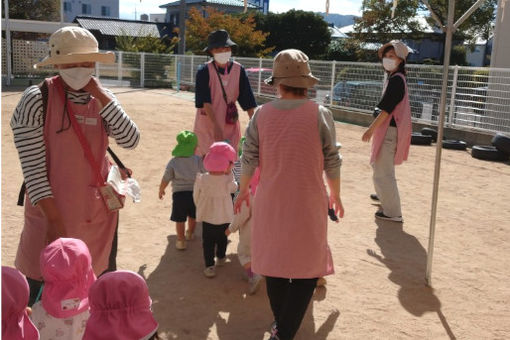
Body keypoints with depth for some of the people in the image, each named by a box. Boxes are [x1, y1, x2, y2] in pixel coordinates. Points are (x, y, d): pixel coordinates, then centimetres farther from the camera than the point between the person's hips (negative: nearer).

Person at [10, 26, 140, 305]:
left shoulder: (101, 99, 2)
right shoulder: (37, 99, -14)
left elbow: (130, 140, -12)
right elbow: (32, 167, -16)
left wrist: (102, 95, -17)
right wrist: (54, 220, -18)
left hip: (99, 213, 5)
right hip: (52, 212, -4)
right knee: (42, 287, 5)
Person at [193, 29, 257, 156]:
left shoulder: (239, 70, -1)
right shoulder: (204, 71, -10)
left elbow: (248, 102, -2)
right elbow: (205, 101, -17)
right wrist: (216, 126, -28)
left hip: (230, 125, 3)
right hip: (207, 123, -2)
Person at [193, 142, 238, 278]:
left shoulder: (201, 179, -13)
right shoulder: (228, 180, -19)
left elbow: (196, 197, -1)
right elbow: (234, 188, 3)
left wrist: (200, 208, 16)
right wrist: (230, 174, 5)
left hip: (207, 217, 0)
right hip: (224, 217, 0)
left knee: (208, 242, 10)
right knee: (222, 239, 23)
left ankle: (209, 265, 6)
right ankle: (221, 258, 42)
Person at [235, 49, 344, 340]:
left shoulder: (262, 114, -7)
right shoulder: (320, 114, -12)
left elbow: (249, 160, -2)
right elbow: (331, 163, -6)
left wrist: (243, 190, 16)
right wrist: (335, 195, 11)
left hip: (271, 202, 3)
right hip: (308, 204, -3)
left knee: (275, 262, 19)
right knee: (307, 268, 10)